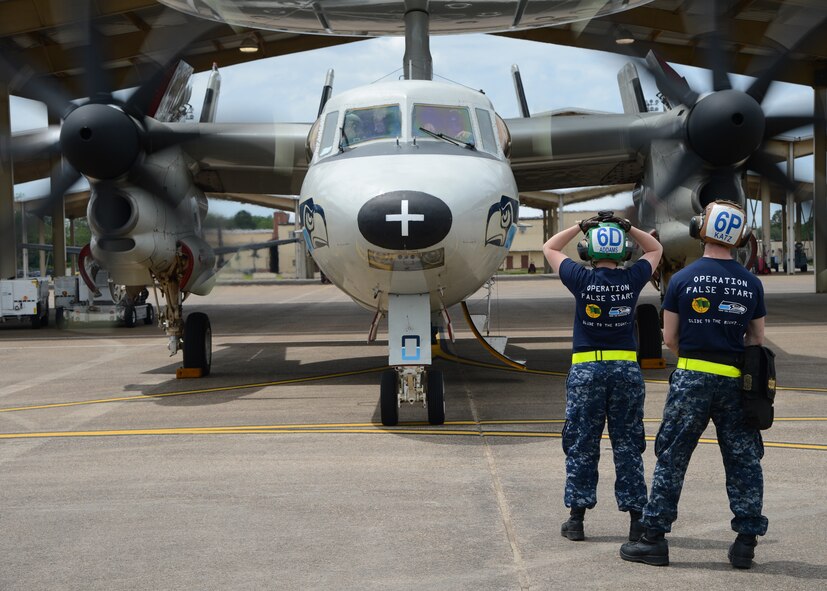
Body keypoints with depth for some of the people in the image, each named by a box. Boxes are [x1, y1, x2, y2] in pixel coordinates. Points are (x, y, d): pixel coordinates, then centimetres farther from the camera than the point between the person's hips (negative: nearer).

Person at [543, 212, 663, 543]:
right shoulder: (632, 280, -4)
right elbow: (655, 249, 17)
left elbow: (549, 248, 10)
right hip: (626, 368, 1)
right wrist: (628, 228, 8)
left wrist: (580, 227, 9)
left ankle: (576, 518, 9)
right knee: (627, 445, 6)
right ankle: (636, 520, 8)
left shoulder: (582, 280, -7)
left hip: (586, 368, -1)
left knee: (581, 445, 7)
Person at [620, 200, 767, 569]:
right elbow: (756, 340, 8)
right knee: (744, 461, 9)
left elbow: (670, 338, 0)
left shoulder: (683, 279, -5)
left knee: (672, 458, 5)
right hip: (736, 382, 2)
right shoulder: (751, 283, 1)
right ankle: (746, 542, 11)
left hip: (692, 377, -2)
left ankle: (655, 538, 7)